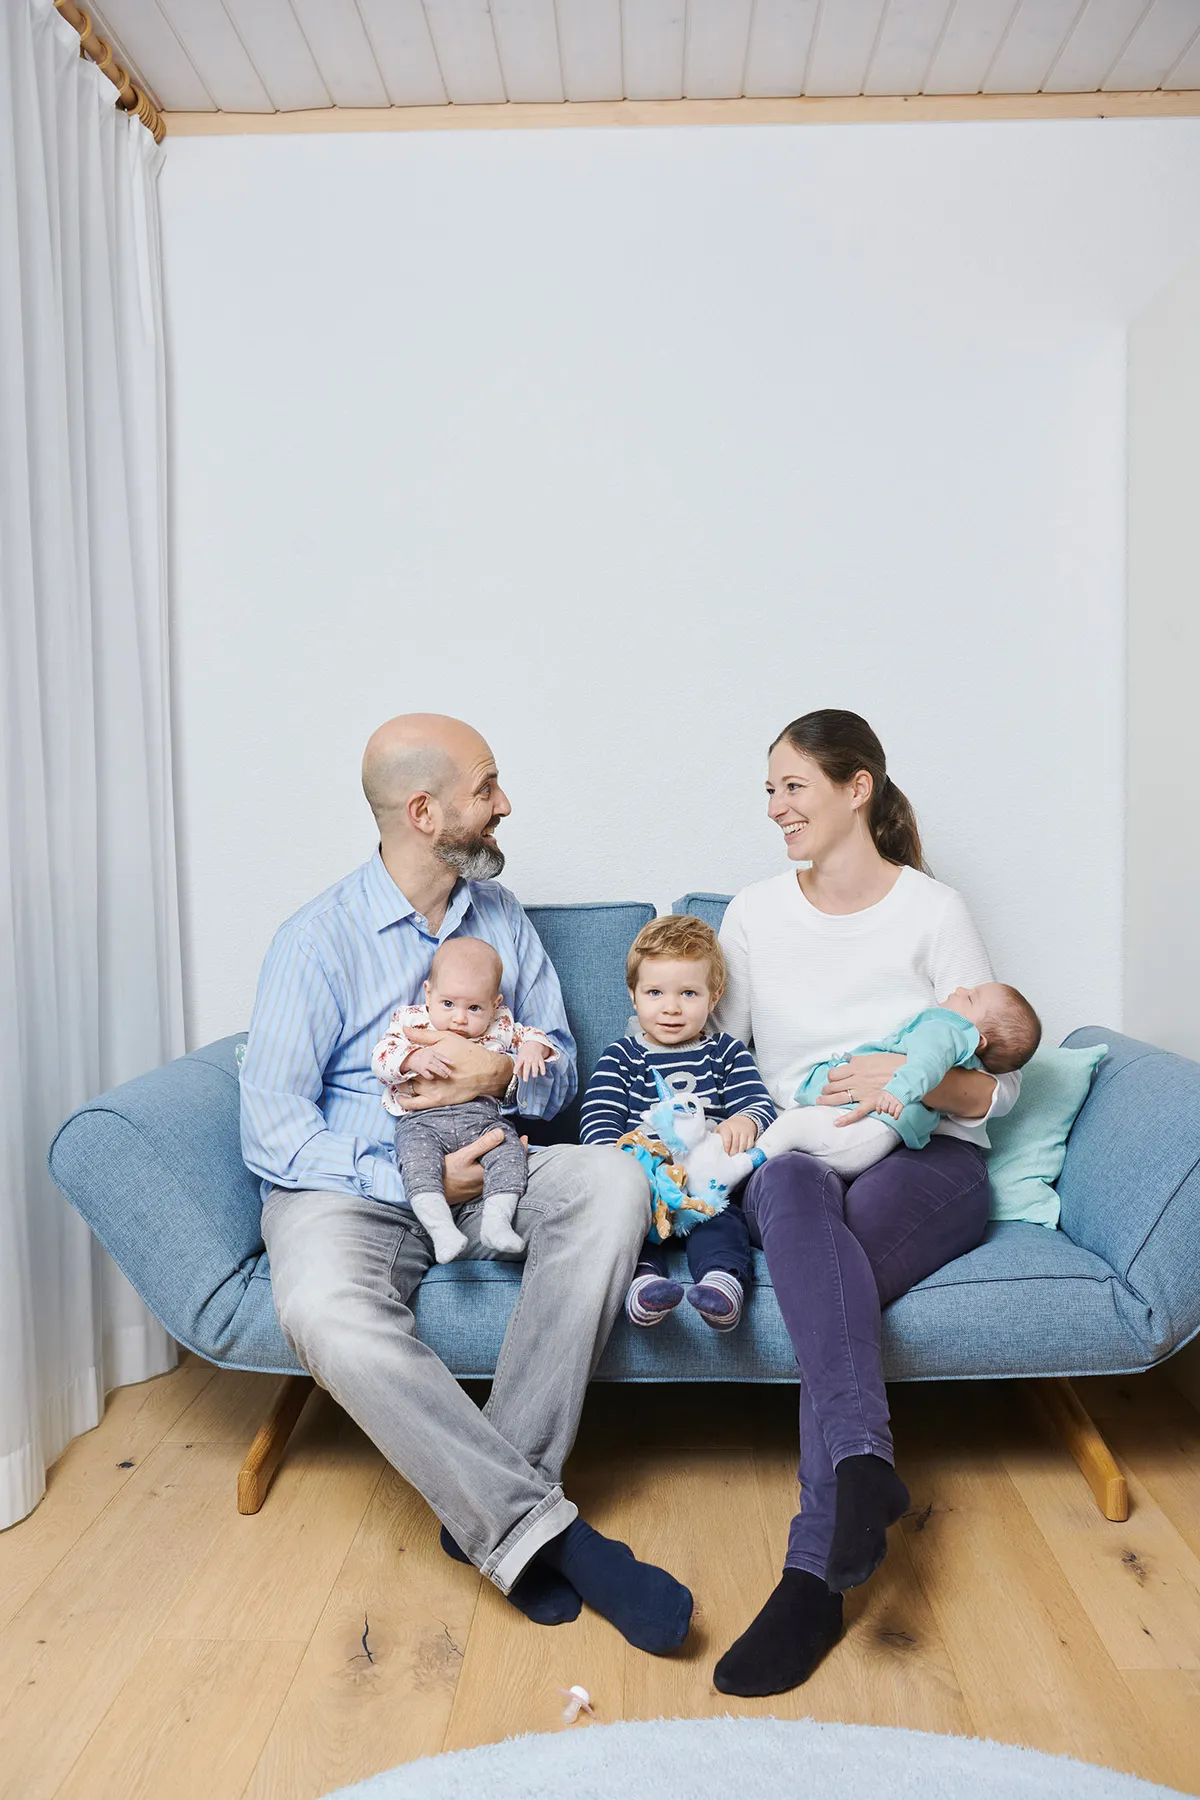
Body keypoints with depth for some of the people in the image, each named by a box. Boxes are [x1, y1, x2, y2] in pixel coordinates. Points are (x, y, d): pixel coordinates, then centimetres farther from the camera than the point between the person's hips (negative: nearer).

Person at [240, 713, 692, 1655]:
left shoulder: (502, 916, 10)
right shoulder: (318, 940, -6)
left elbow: (560, 1070, 13)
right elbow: (272, 1128, -11)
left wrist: (505, 1076, -11)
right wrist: (416, 1181, -19)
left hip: (483, 1171, 4)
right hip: (349, 1186, -4)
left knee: (614, 1179, -26)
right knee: (326, 1310, -37)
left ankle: (489, 1504, -23)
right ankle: (545, 1529, -27)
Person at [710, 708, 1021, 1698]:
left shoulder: (935, 911, 1)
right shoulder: (754, 913, 10)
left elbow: (999, 1085, 1)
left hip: (928, 1163, -2)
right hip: (800, 1160, 2)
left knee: (828, 1267, -35)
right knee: (791, 1186, -37)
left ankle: (815, 1576, -34)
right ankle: (861, 1460, -47)